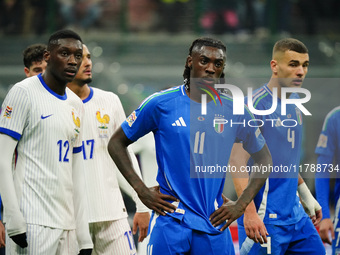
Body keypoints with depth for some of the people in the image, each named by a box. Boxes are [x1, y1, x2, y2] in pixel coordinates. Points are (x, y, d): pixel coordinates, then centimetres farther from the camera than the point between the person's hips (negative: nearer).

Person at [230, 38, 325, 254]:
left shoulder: (295, 102, 11)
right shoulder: (256, 104, -15)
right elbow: (237, 161, -21)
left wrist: (306, 195, 26)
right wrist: (250, 212, -28)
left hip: (296, 216, 9)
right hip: (265, 218, -8)